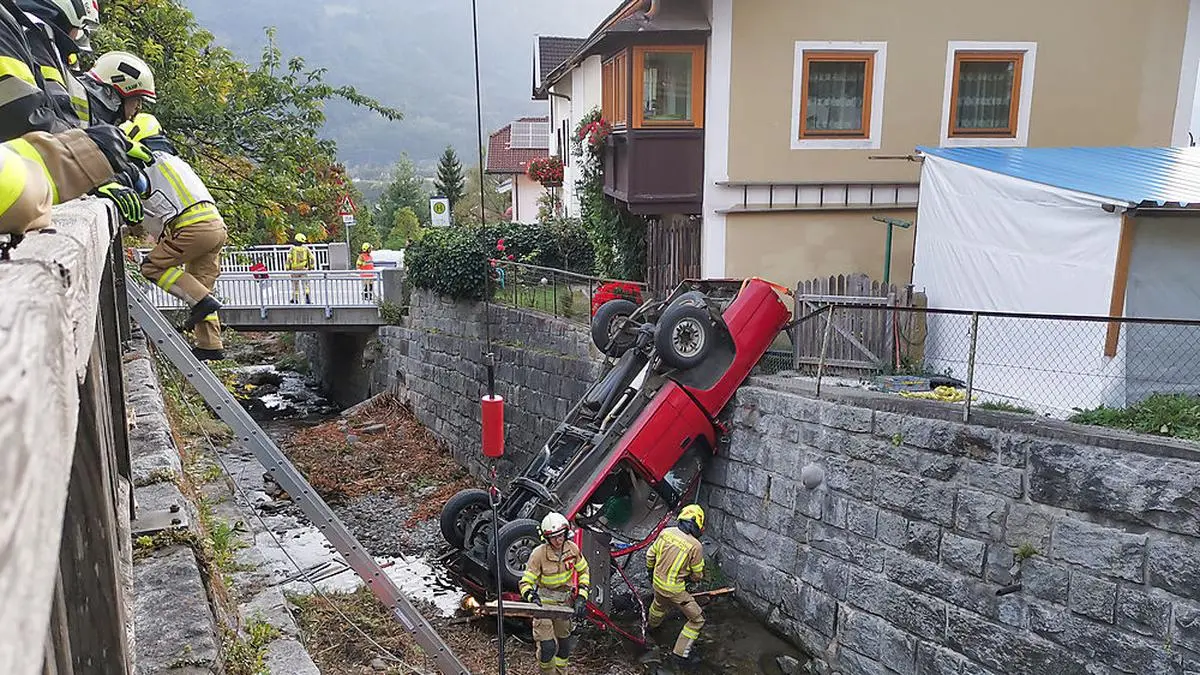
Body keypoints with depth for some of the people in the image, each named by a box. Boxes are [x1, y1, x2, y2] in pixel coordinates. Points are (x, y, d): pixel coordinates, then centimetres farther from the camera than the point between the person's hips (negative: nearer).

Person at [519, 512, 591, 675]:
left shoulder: (572, 548, -12)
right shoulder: (539, 554, -24)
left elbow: (584, 572, 3)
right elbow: (525, 582, -19)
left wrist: (581, 597, -4)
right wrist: (531, 597, -38)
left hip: (564, 600, 4)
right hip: (543, 601, -4)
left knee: (564, 643, 17)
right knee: (547, 646, -10)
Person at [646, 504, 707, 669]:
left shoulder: (666, 532, -8)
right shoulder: (696, 546, -22)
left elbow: (650, 555, 4)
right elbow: (697, 575, -9)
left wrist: (651, 571, 23)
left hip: (657, 582, 6)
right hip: (674, 590, -6)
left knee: (659, 604, 38)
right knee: (697, 619, 10)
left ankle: (653, 624, 67)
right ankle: (680, 654, 13)